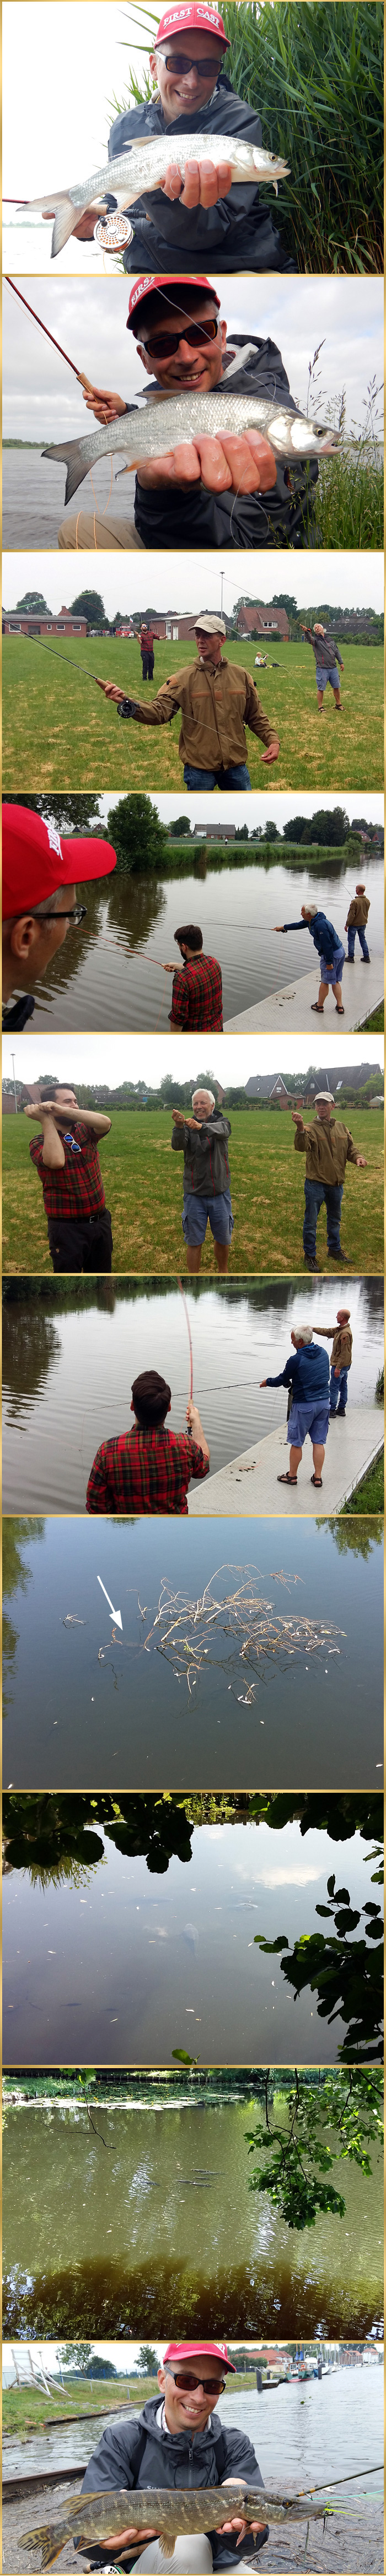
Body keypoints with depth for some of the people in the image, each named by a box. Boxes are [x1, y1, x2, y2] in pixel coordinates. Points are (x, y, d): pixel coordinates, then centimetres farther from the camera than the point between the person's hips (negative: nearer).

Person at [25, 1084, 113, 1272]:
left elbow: (105, 1123, -18)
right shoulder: (39, 1142, -8)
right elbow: (56, 1161, -29)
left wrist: (63, 1110, -25)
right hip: (67, 1228, -4)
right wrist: (45, 1120, -20)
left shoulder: (85, 1131, 4)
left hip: (100, 1221, 4)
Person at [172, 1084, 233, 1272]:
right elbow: (177, 1145, -23)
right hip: (195, 1195, -1)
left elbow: (222, 1130, -28)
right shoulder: (187, 1127, -3)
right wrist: (179, 1127, -46)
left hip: (220, 1194, 1)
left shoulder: (222, 1123, -2)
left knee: (223, 1240, 14)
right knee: (194, 1242, 5)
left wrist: (201, 1127, -50)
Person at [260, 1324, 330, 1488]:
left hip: (304, 1405, -6)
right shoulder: (323, 1354, 2)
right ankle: (317, 1477, 16)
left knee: (296, 1442, 9)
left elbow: (282, 1380, -5)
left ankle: (292, 1476, 20)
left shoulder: (296, 1360, -18)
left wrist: (267, 1382, 16)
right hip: (324, 1402, 6)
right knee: (319, 1442, 12)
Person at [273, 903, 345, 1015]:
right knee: (335, 981, 14)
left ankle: (319, 1006, 17)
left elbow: (327, 945, -26)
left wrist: (329, 962, -23)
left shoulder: (320, 925, -26)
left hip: (332, 954, -10)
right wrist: (283, 927, 38)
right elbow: (300, 925, 27)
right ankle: (340, 1006, 14)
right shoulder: (312, 920, 7)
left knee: (325, 981, 5)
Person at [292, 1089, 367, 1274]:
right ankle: (310, 1255, 14)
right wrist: (300, 1128, -50)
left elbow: (350, 1149, 13)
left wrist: (358, 1158, -9)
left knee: (335, 1220, 21)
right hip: (315, 1184, -5)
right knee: (311, 1222, 3)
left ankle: (334, 1250, 38)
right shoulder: (311, 1129, -13)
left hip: (336, 1184, 5)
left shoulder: (341, 1128, 4)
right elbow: (302, 1147, -32)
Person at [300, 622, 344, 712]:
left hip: (333, 668, 4)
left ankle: (339, 705, 27)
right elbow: (309, 639, -24)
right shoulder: (316, 640, -1)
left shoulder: (330, 639, 15)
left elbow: (337, 651, 21)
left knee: (336, 687, 12)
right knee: (321, 689, -2)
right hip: (322, 669, -4)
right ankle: (320, 708, 7)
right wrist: (306, 632, -45)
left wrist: (341, 662, 16)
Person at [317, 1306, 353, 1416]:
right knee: (343, 1387, 15)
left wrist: (338, 1368, -25)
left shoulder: (345, 1333, -24)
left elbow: (345, 1353, -26)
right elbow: (327, 1332, 21)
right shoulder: (339, 1329, 7)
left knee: (334, 1388, -3)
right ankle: (341, 1409, 22)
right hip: (345, 1365, 10)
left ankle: (332, 1411, 2)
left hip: (340, 1365, -10)